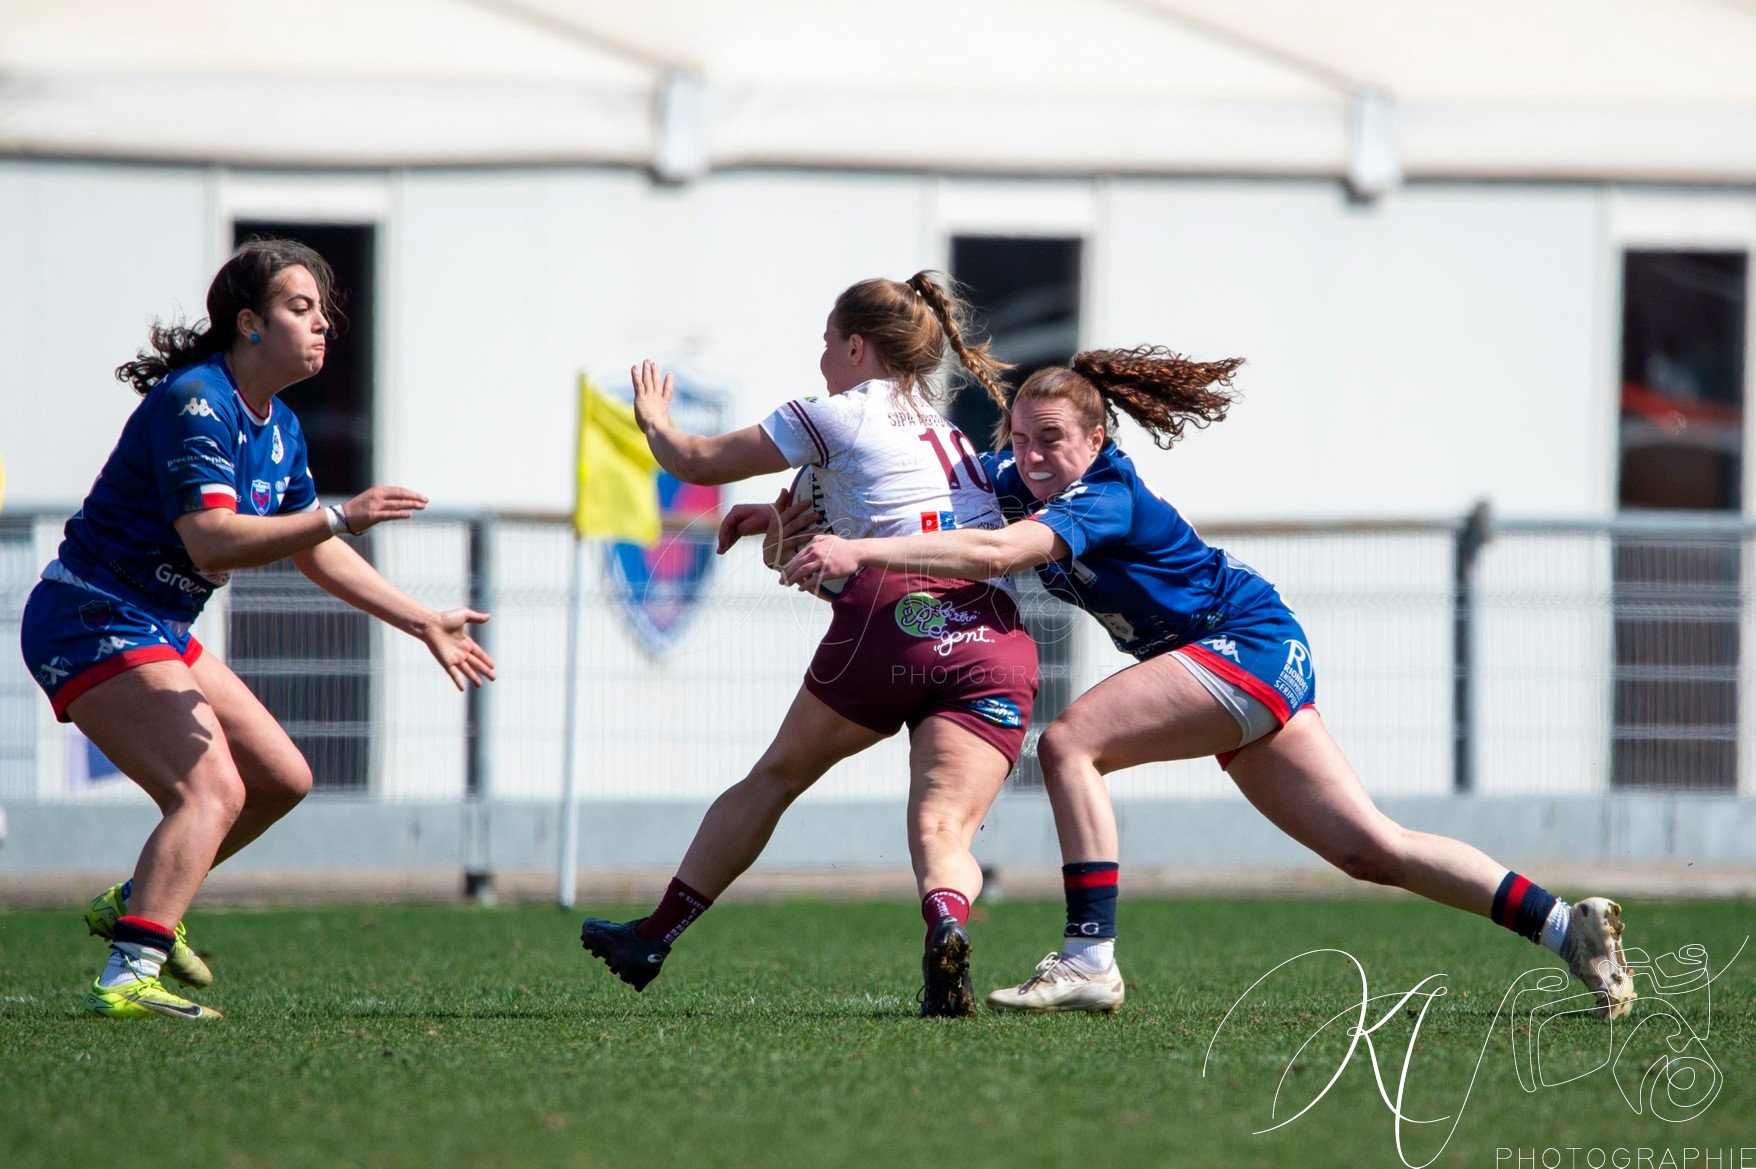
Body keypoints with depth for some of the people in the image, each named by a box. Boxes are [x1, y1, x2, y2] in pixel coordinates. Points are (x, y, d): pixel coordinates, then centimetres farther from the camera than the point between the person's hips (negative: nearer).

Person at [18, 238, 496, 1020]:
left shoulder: (279, 428, 11)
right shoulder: (195, 403, -20)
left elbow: (316, 555, 22)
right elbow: (212, 541, -32)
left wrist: (425, 624, 21)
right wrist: (339, 517, -36)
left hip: (159, 630, 10)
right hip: (92, 624, -10)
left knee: (281, 778, 15)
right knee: (212, 788, -25)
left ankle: (137, 904, 27)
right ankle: (128, 979, -38)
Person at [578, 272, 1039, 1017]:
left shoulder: (836, 416, 10)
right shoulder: (952, 435, 29)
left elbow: (697, 463, 19)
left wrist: (654, 421, 40)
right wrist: (782, 517, 53)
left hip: (891, 619, -4)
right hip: (996, 640, 4)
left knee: (776, 776, 16)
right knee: (943, 828, -9)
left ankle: (655, 936, 29)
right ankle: (946, 922, -44)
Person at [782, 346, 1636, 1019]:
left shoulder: (1106, 501, -24)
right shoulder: (1016, 482, 0)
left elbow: (995, 554, -40)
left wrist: (861, 553, -44)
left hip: (1252, 644, -10)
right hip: (1239, 669, 10)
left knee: (1069, 743, -23)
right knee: (1370, 850, 8)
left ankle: (1089, 959, -24)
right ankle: (1568, 927, 11)